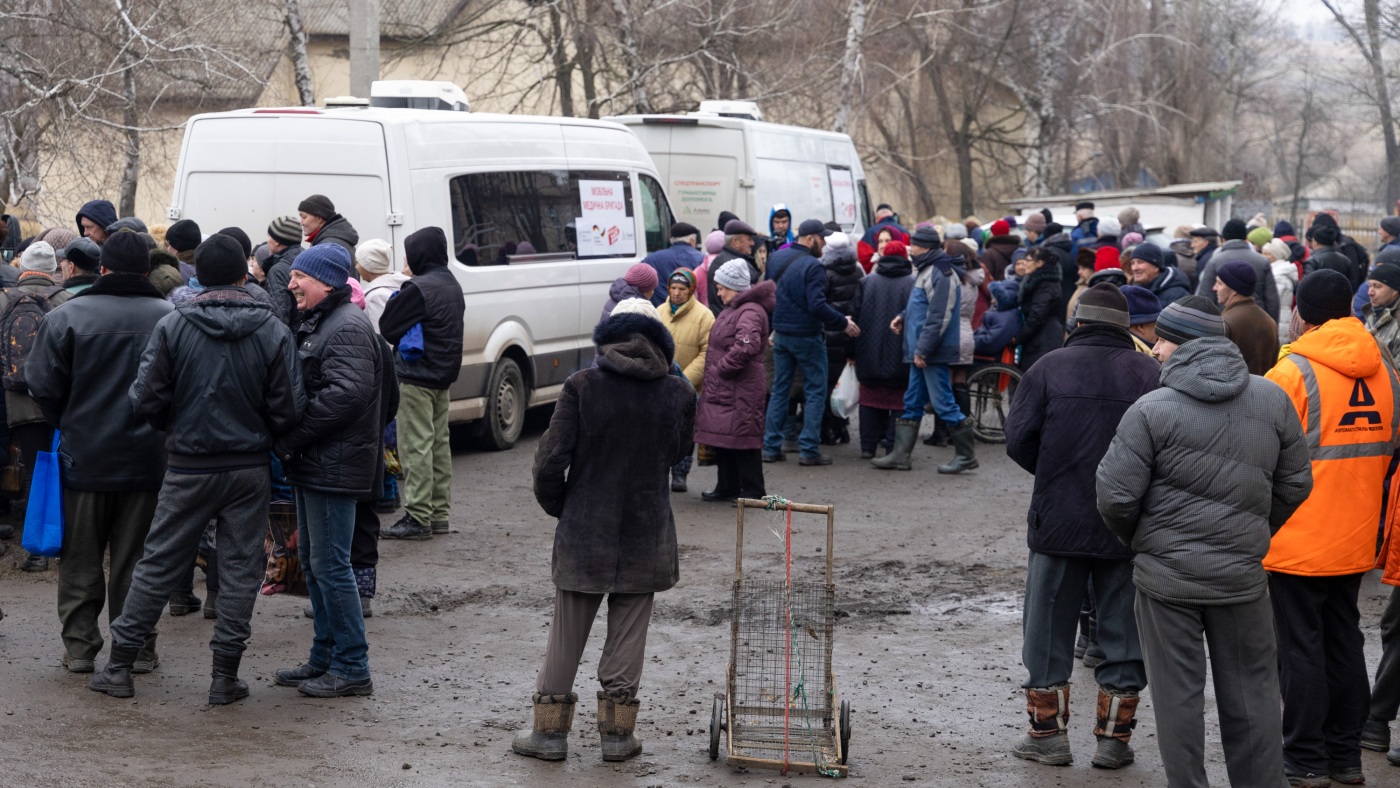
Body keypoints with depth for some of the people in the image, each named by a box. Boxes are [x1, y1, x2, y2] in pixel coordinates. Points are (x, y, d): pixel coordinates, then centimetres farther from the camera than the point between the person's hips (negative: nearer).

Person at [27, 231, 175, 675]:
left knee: (81, 560, 11)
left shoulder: (67, 316, -8)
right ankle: (137, 650, 12)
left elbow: (42, 385, -6)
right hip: (147, 460, 1)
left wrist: (67, 426, 10)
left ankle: (79, 648, 13)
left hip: (84, 458, -1)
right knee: (136, 562, 10)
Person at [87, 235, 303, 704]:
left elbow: (146, 400, -7)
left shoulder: (173, 326, -7)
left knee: (158, 564, 9)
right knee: (240, 567, 8)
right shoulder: (273, 331, -5)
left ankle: (119, 666, 14)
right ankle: (225, 677, 9)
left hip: (189, 466, 0)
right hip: (250, 467, 0)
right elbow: (288, 409, -7)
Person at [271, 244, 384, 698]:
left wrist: (288, 438, -19)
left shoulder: (347, 328, -15)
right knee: (312, 560, 15)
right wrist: (288, 443, 8)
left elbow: (344, 395, -25)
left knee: (330, 564, -7)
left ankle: (351, 668, -1)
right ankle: (325, 657, 25)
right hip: (313, 464, 11)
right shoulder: (316, 323, 18)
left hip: (334, 467, -11)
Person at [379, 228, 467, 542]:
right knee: (439, 443, 14)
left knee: (416, 446, -6)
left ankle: (418, 517, -7)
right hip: (443, 375, 9)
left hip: (416, 377, -9)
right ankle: (440, 513, 18)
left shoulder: (418, 289, -18)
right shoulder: (452, 286, 12)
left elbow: (387, 327, -14)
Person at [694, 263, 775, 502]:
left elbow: (746, 347, -31)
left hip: (741, 391, -10)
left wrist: (721, 369, -19)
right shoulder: (732, 309, 18)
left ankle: (753, 491, 4)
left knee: (742, 439, -4)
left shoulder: (750, 312, -16)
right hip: (721, 389, 10)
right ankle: (727, 487, 24)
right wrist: (711, 379, 16)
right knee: (721, 439, 14)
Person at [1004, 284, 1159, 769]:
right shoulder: (1152, 374, -2)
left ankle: (1048, 733, 15)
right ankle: (1114, 738, 15)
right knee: (1123, 633, 11)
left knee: (1048, 627, 10)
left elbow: (1019, 441, -7)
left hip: (1059, 520, -1)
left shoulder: (1049, 369, -5)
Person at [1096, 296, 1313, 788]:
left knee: (1178, 693, 7)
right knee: (1252, 692, 14)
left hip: (1166, 573, -3)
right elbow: (1295, 485, 7)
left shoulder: (1152, 409, -13)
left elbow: (1115, 494, -13)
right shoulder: (1272, 400, -1)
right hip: (1242, 574, 3)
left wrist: (1137, 540, 7)